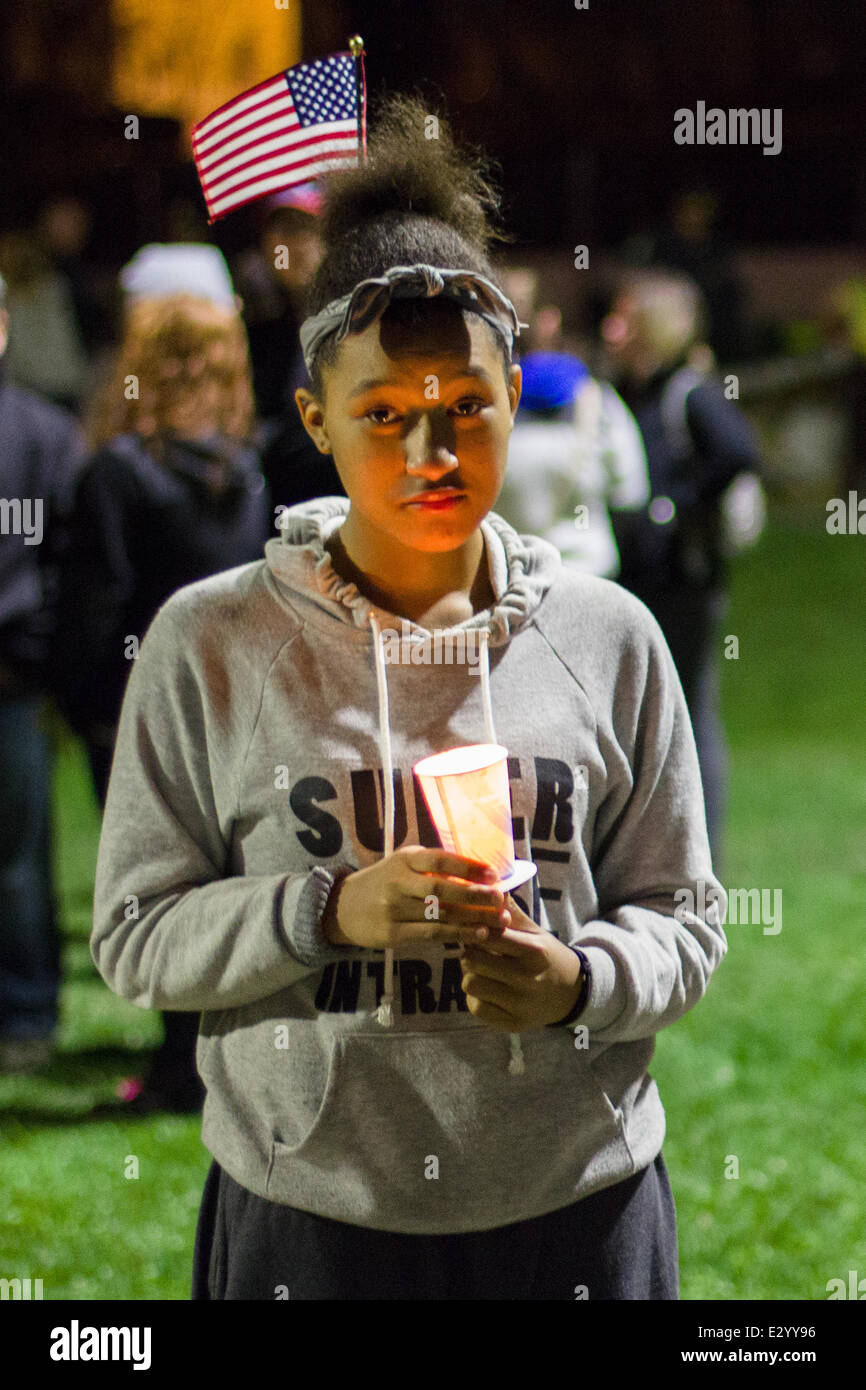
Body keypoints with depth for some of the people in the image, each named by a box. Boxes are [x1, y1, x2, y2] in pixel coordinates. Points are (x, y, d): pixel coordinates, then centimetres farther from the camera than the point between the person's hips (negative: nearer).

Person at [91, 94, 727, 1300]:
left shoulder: (607, 638, 2)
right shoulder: (212, 643, -3)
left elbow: (684, 925, 6)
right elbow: (134, 938, -2)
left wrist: (575, 979, -15)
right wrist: (331, 911, -18)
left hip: (575, 1212, 1)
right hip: (309, 1220, -1)